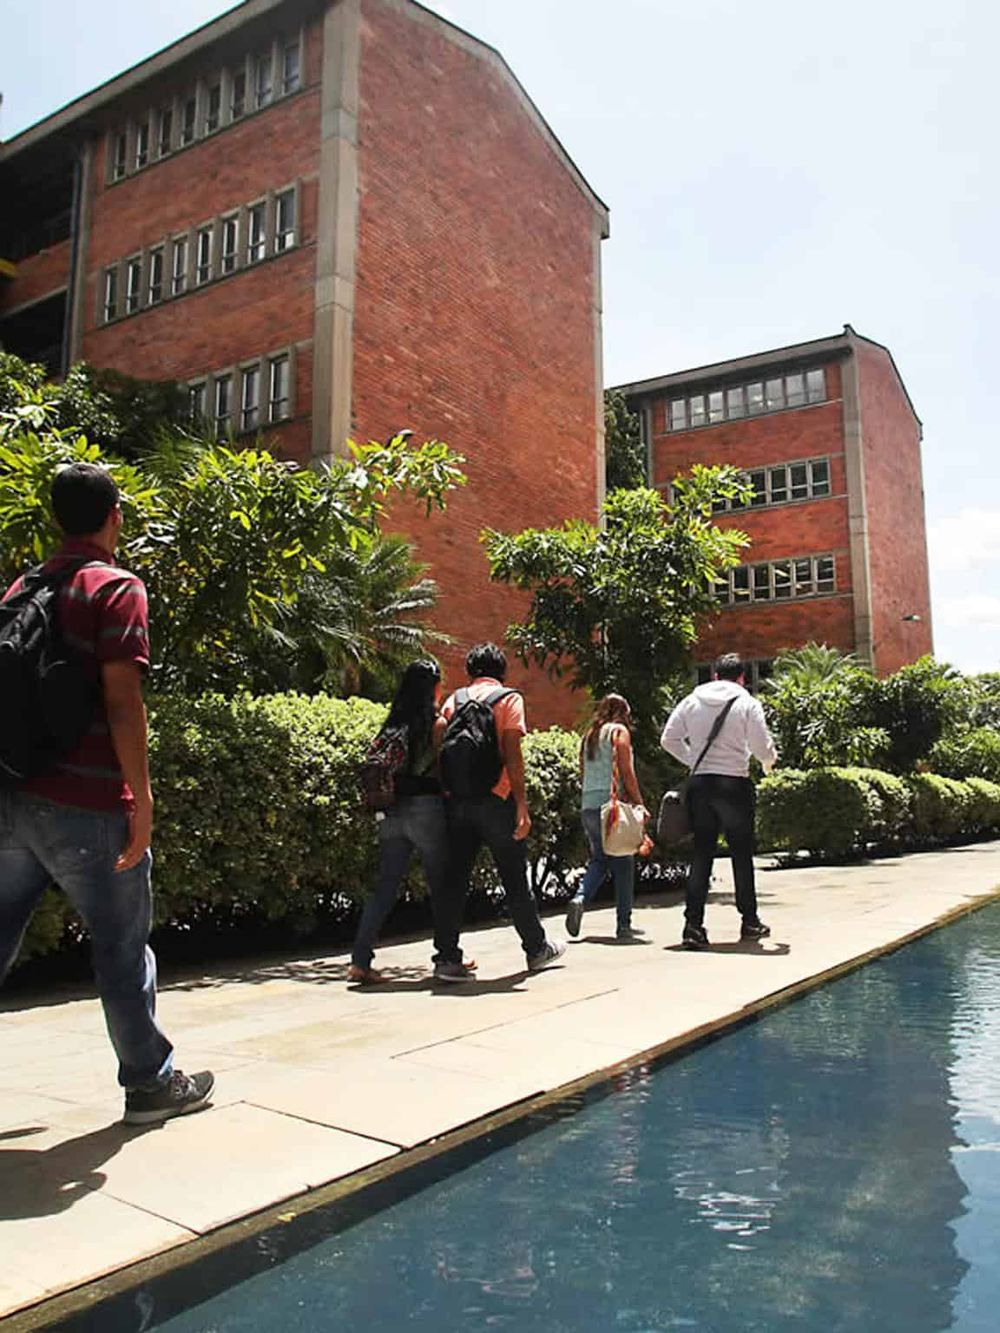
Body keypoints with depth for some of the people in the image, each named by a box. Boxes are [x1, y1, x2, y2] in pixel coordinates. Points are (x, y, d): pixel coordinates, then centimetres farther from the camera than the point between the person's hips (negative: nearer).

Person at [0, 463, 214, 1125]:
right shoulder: (117, 587, -9)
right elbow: (121, 699, -17)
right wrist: (142, 798, -14)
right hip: (86, 806, -7)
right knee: (123, 947, 7)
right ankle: (151, 1082, 21)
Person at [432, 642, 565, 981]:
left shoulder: (455, 700, 11)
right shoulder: (509, 699, 0)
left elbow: (441, 749, 4)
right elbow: (512, 755, -10)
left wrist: (446, 794, 8)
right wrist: (522, 806, -11)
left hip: (457, 800, 3)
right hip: (495, 800, -3)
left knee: (454, 878, 6)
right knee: (515, 879, 9)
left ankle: (446, 957, 4)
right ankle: (536, 949, 24)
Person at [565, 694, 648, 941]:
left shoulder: (589, 735, 18)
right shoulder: (619, 731, 0)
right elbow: (627, 772, -8)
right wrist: (640, 803, -3)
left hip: (588, 806, 6)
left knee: (599, 860, 15)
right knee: (623, 863, 3)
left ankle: (580, 898, -9)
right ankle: (624, 925, 4)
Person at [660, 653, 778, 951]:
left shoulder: (691, 701, 7)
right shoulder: (747, 703, -3)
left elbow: (668, 739, 7)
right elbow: (762, 746, -6)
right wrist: (769, 760, 16)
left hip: (699, 784, 3)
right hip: (733, 784, -3)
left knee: (701, 853, 7)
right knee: (742, 853, 11)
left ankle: (693, 924, 1)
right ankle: (749, 921, 21)